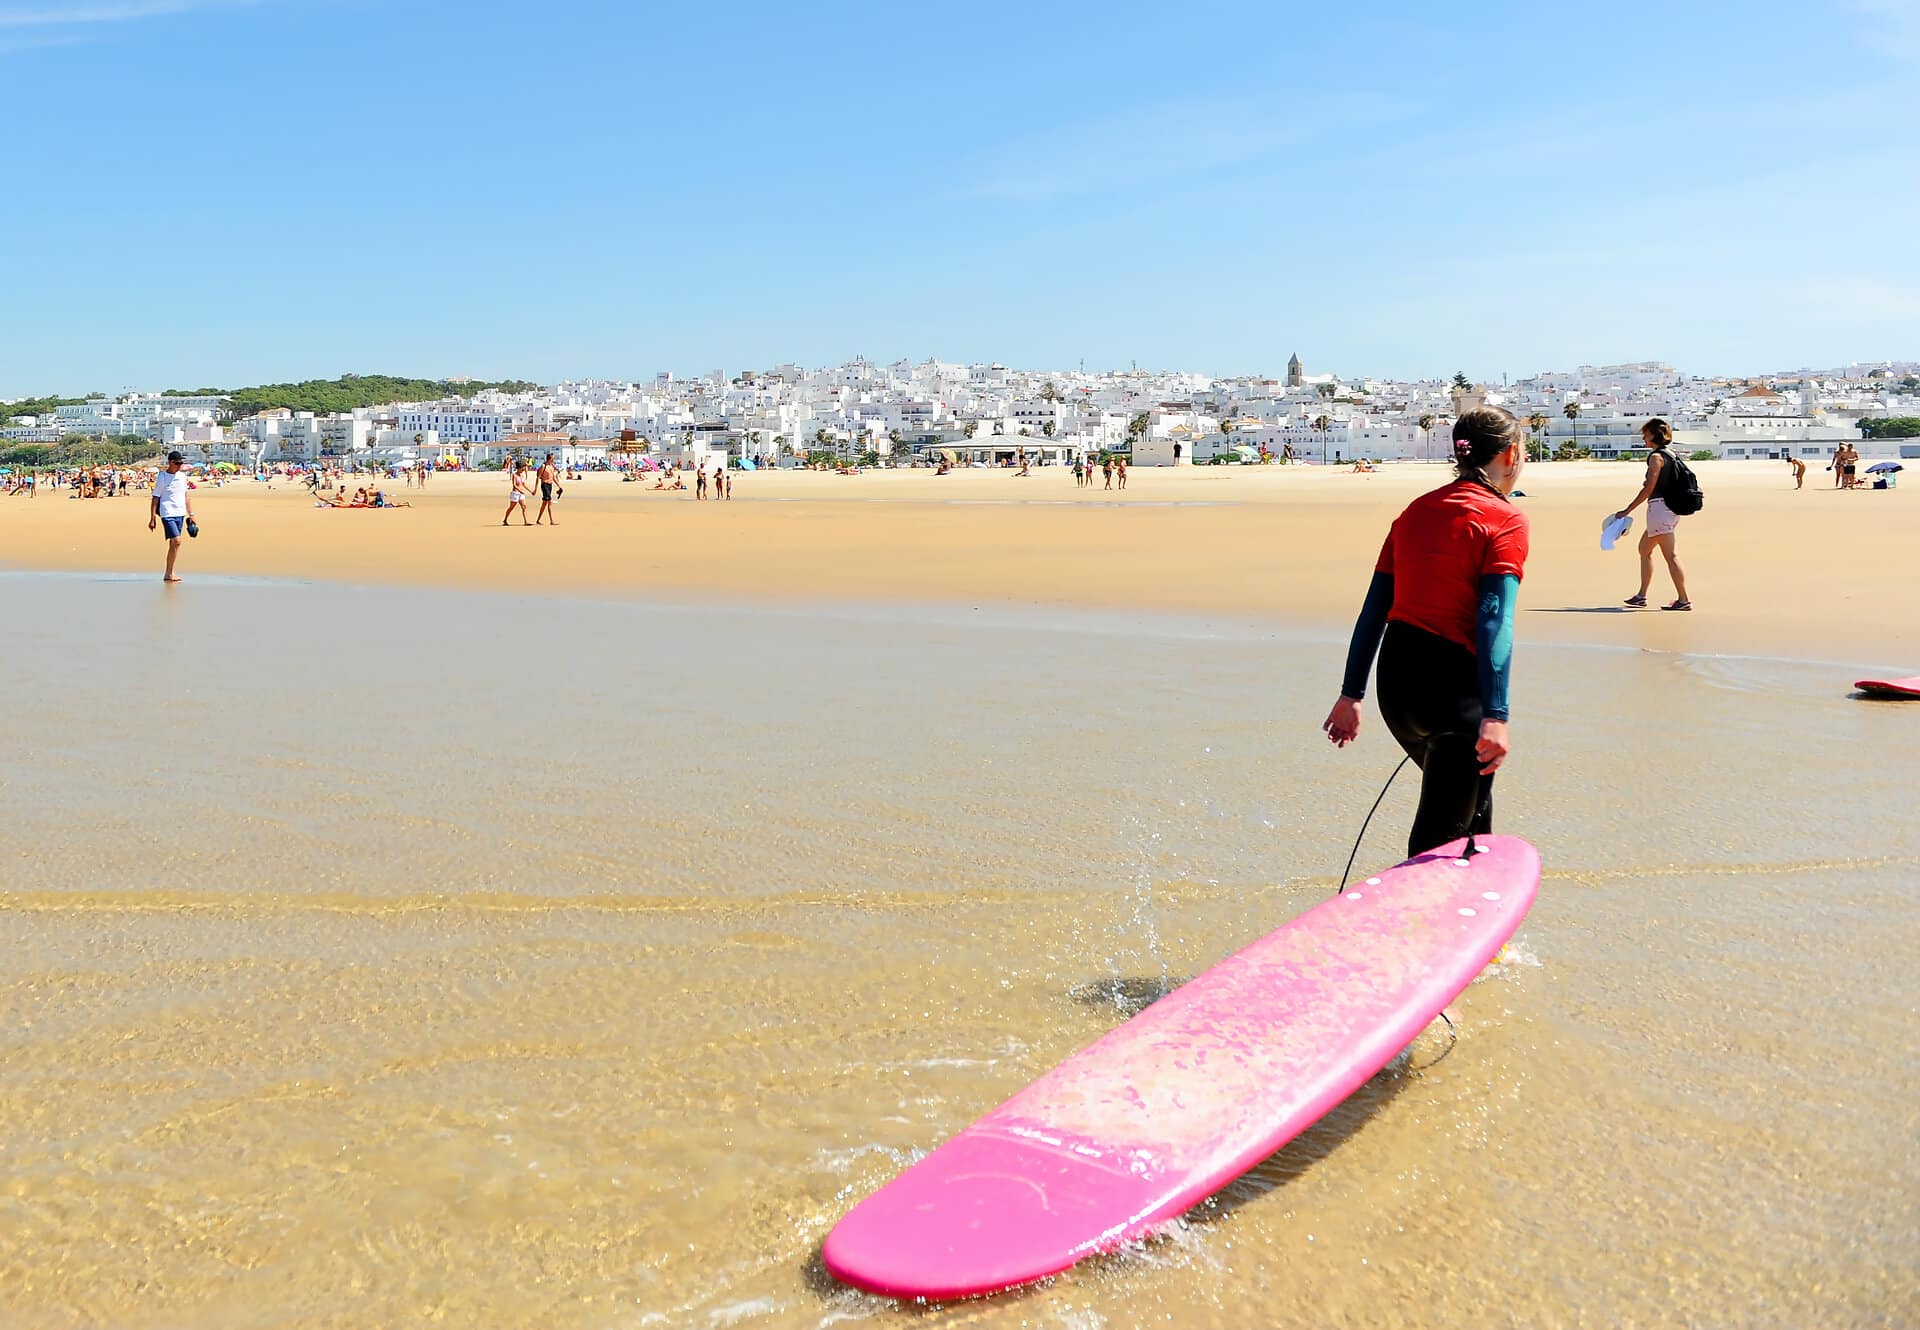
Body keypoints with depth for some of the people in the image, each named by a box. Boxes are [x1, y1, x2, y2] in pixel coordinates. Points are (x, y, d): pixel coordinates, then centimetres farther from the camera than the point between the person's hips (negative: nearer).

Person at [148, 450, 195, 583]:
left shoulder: (182, 475, 11)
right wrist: (152, 519, -8)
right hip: (167, 513, -6)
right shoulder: (162, 477, -6)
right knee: (176, 541, -17)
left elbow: (187, 496, 17)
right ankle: (169, 574, -10)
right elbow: (155, 499, -5)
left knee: (173, 544, 8)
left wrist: (191, 515, 14)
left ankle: (169, 574, 13)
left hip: (180, 514, 6)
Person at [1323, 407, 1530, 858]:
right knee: (1440, 833, 1)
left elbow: (1374, 610, 9)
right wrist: (1495, 715, -24)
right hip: (1454, 685, -7)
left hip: (1396, 678, 7)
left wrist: (1351, 694, 12)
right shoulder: (1505, 520, -8)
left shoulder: (1417, 510, 12)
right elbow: (1495, 618, -19)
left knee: (1469, 800, 29)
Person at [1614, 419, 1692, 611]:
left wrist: (1627, 511, -15)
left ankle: (1684, 600, -11)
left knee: (1670, 555, -10)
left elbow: (1648, 489, -17)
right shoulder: (1671, 455, 15)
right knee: (1644, 549, 19)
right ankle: (1641, 596, 24)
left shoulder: (1656, 456, -12)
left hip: (1659, 507, -10)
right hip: (1671, 508, 10)